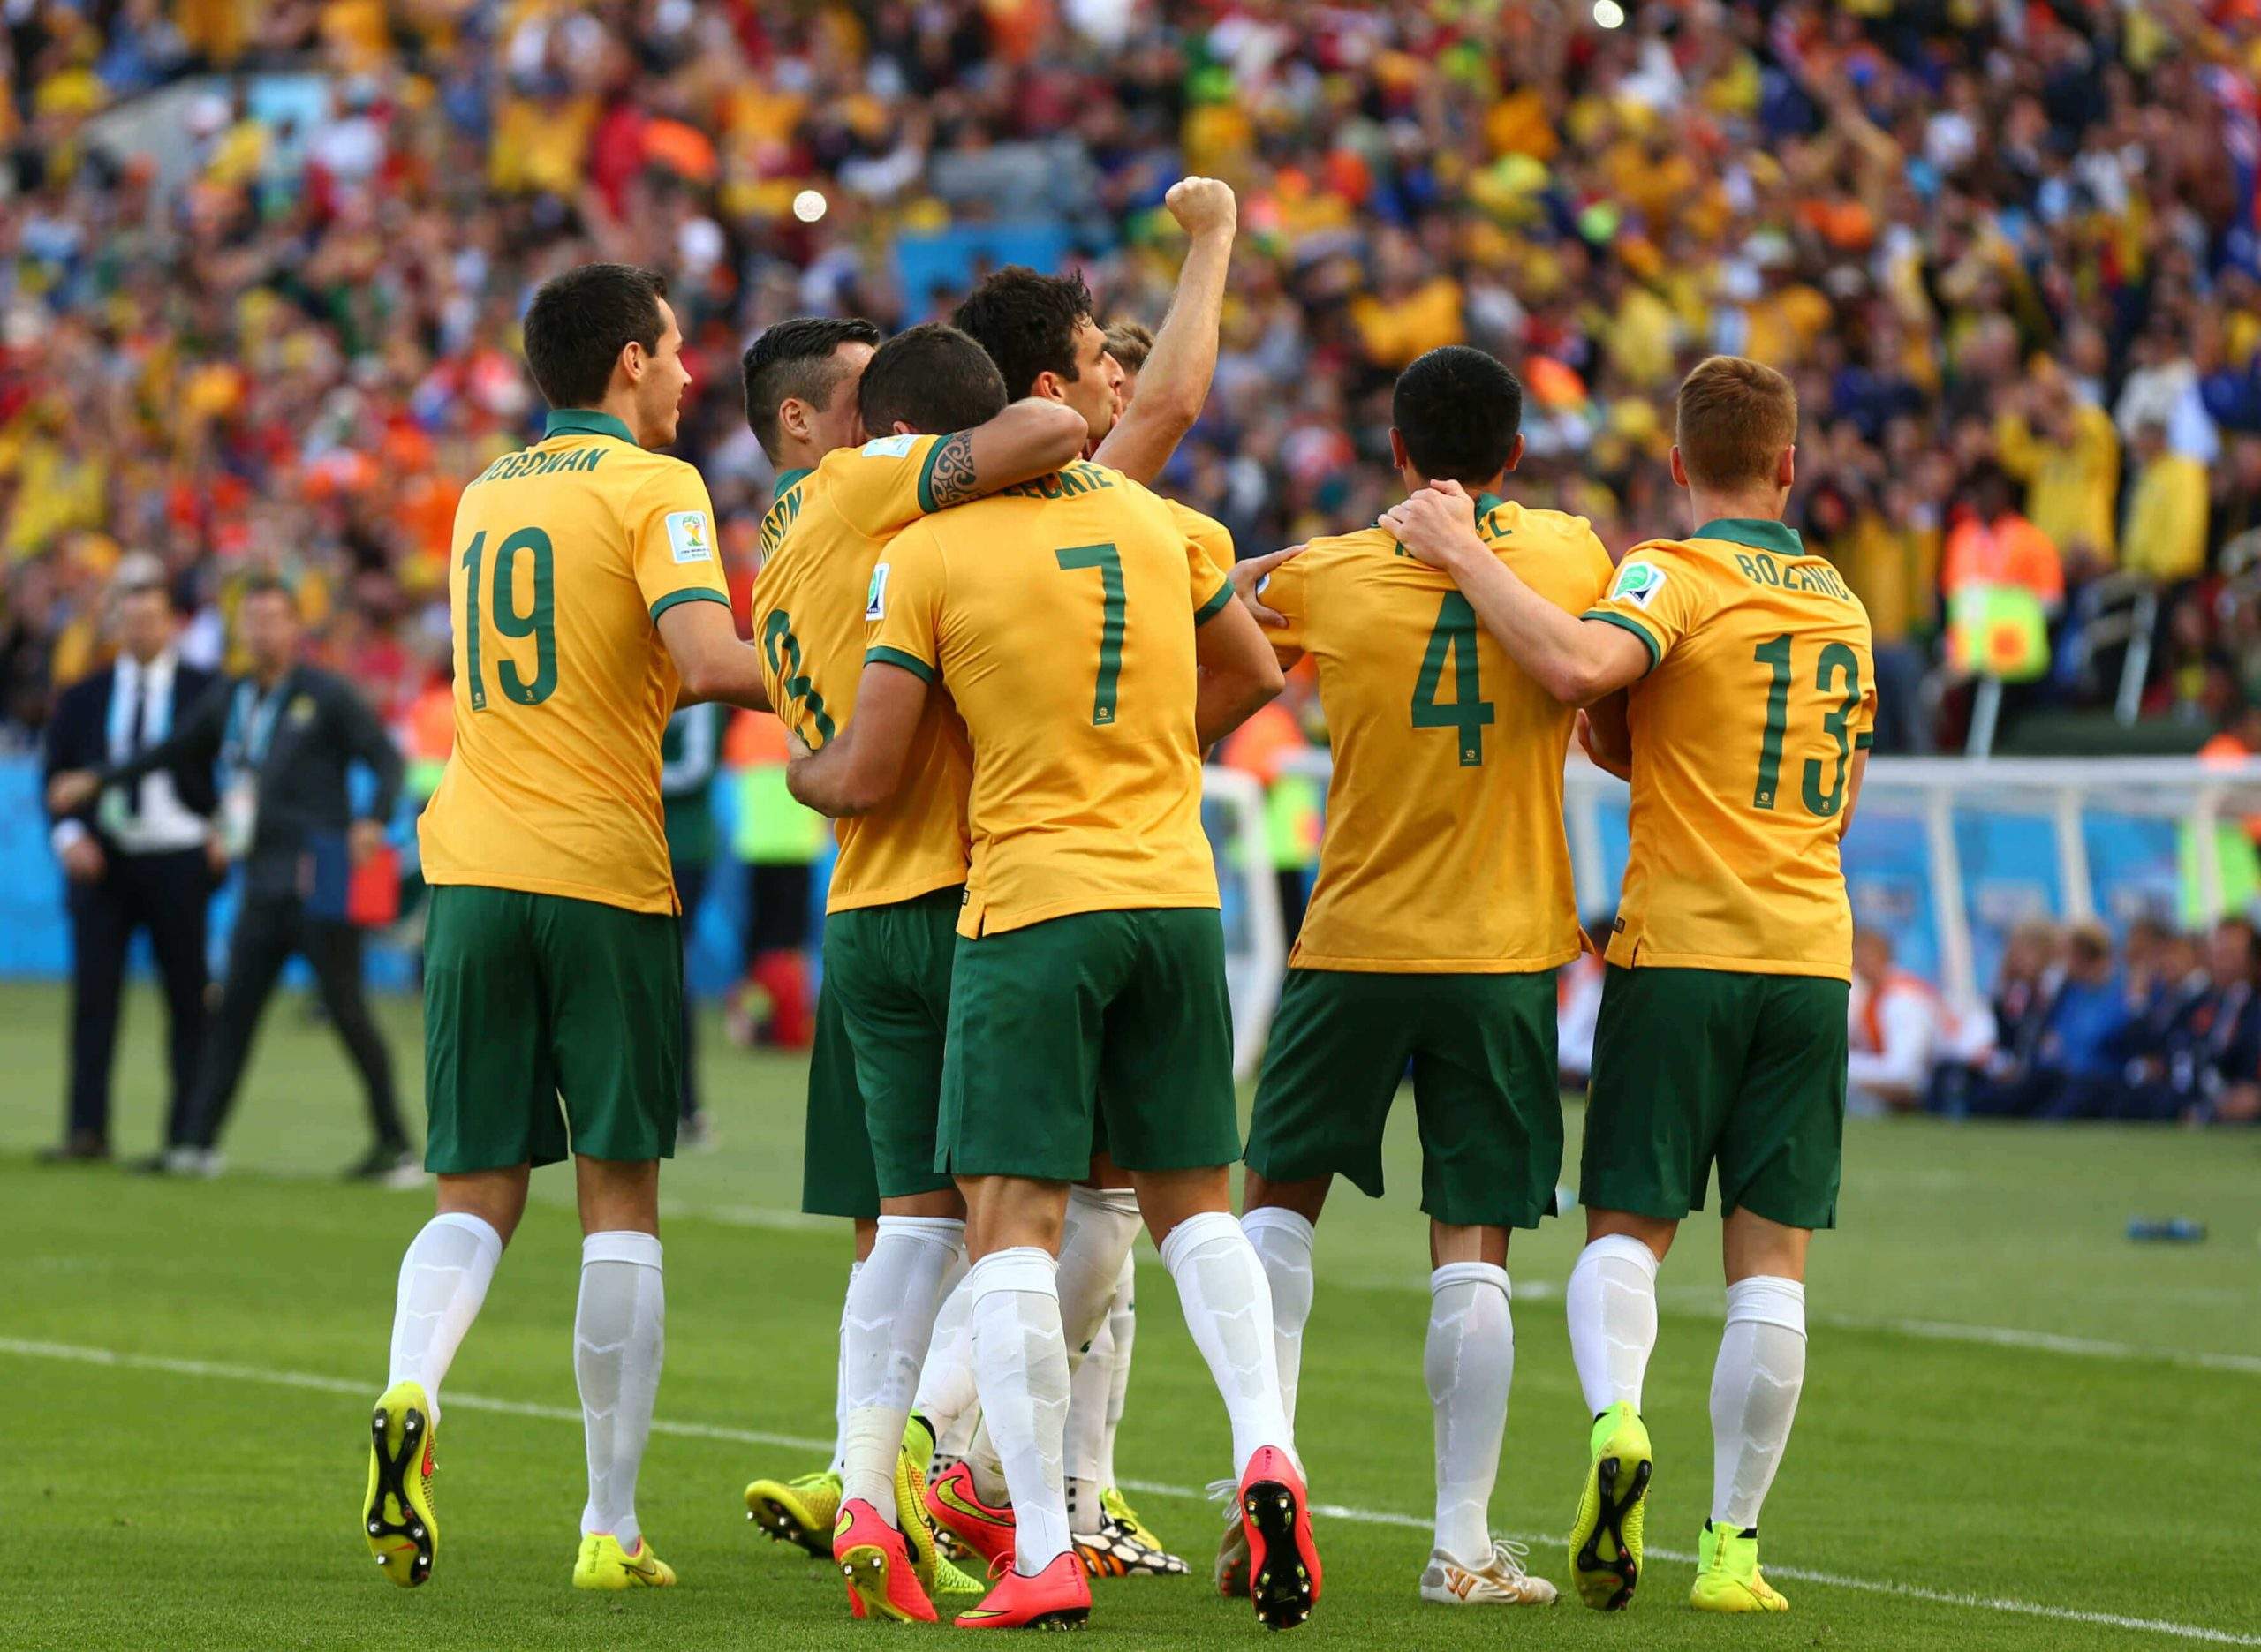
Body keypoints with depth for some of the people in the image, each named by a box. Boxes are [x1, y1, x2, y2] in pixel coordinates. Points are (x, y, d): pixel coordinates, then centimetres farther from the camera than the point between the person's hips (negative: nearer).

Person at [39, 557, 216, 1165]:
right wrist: (68, 835, -6)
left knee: (187, 996, 0)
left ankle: (186, 1133, 4)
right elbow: (56, 774, 10)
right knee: (93, 993, -4)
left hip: (177, 859, -2)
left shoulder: (204, 693, 3)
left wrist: (225, 835, -7)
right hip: (102, 860, 2)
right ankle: (86, 1129, -4)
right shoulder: (84, 698, 10)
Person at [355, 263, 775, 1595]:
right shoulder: (652, 487, -3)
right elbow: (710, 661, -19)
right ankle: (613, 1526, 2)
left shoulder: (486, 495, 17)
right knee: (621, 1197, 3)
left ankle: (410, 1394, -22)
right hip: (603, 879, -5)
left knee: (478, 1193, 7)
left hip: (473, 876, 5)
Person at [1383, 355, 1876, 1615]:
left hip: (1682, 946, -4)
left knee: (1626, 1228, 3)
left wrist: (1462, 552, -17)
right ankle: (1734, 1543, 1)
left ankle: (1616, 1419, -25)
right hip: (1813, 951, 4)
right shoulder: (1840, 603, 13)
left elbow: (1580, 665, -28)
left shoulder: (1678, 574, -6)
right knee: (1772, 1257, 3)